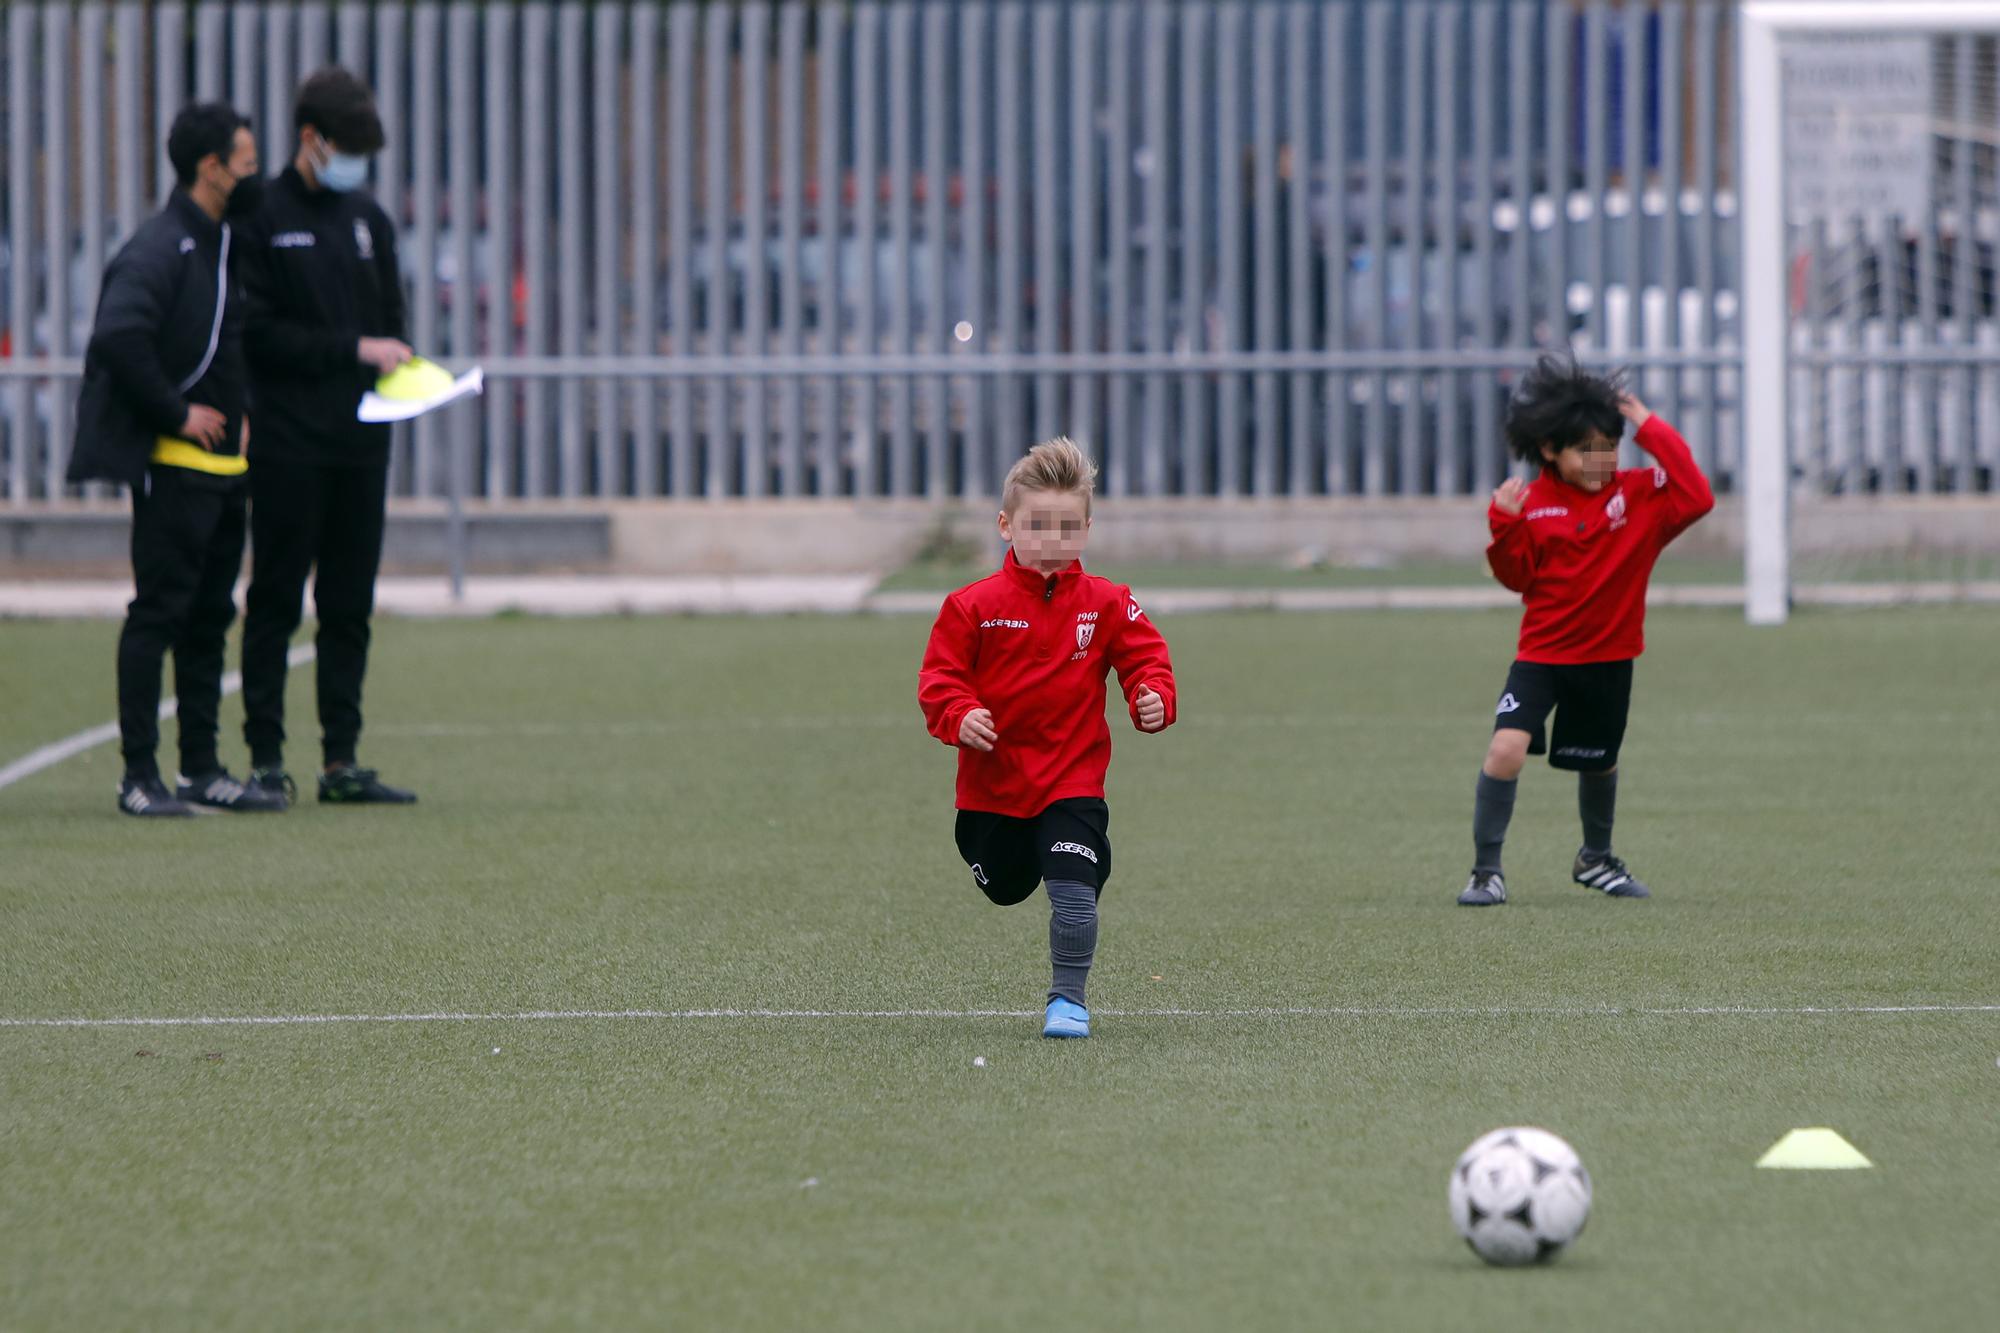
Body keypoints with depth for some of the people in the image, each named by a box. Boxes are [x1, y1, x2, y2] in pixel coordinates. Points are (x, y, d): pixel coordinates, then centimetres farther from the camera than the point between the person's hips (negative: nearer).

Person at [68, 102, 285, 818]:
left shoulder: (226, 242, 14)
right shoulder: (159, 248, -15)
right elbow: (118, 338, -28)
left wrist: (240, 412, 13)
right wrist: (176, 413, -19)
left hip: (224, 462, 9)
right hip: (173, 464, -9)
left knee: (208, 615, 11)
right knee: (159, 613, -7)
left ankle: (202, 769, 17)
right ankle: (140, 776, -5)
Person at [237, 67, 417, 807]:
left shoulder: (369, 218, 16)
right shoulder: (263, 220, -4)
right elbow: (260, 333, -11)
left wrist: (394, 367, -2)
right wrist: (354, 350, -16)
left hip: (360, 440, 6)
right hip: (288, 441, -6)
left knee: (350, 606, 5)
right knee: (275, 600, -2)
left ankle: (341, 761, 8)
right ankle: (265, 757, 2)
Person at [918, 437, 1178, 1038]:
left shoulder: (1106, 605, -3)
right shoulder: (975, 606, -7)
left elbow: (1146, 659, 1)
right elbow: (939, 677, -5)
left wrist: (1152, 698, -21)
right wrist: (959, 718, -25)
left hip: (1073, 780, -1)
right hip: (993, 782, 1)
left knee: (1074, 892, -16)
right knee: (1003, 888, 20)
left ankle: (1068, 999, -1)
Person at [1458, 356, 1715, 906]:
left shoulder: (1640, 493, -8)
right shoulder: (1534, 502, -6)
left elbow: (1697, 498, -26)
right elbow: (1517, 578, -1)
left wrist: (1652, 431, -25)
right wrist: (1505, 527, -19)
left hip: (1608, 659, 1)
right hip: (1542, 652, -1)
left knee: (1599, 764, 19)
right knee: (1507, 746, -21)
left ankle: (1595, 860, 47)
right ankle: (1486, 870, -8)